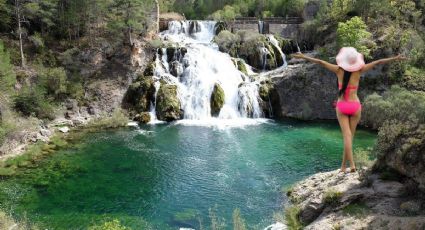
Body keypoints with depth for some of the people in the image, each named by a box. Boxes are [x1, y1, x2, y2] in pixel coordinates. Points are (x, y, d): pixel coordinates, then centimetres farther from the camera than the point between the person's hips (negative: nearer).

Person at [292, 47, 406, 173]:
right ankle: (343, 165, 14)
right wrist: (395, 58, 9)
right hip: (355, 106, 0)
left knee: (347, 135, -2)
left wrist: (303, 56, -1)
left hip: (341, 106, 0)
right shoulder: (359, 70, -5)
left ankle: (351, 164, -15)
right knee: (350, 135, 9)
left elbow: (320, 62, -6)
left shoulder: (339, 70, -5)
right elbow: (378, 62, 0)